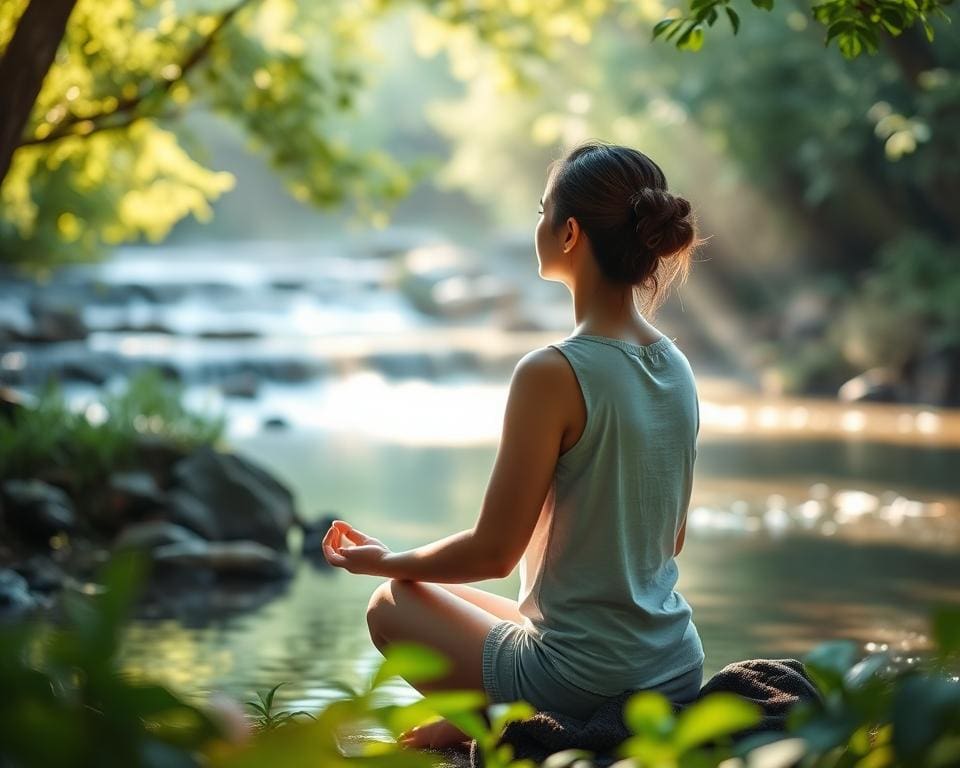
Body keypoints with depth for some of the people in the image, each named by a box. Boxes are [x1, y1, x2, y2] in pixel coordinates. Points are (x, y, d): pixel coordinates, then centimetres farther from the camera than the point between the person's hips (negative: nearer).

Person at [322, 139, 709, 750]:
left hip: (579, 677, -7)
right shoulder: (677, 368, 1)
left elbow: (494, 551, -15)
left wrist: (386, 561, 3)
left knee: (393, 603, 19)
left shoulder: (553, 374, -21)